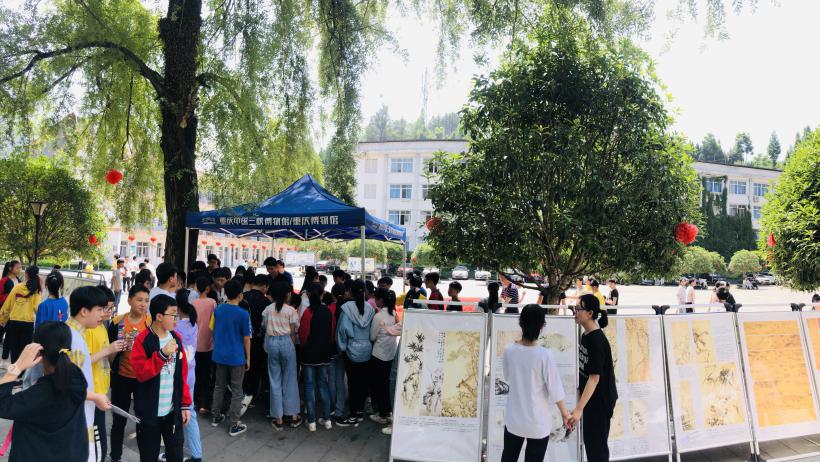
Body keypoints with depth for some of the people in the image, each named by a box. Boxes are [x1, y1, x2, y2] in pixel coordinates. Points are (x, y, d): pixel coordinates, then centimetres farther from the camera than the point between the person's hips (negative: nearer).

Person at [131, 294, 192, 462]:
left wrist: (185, 404, 6)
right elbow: (140, 373, -18)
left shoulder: (176, 338, 4)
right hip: (149, 411, -4)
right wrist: (162, 354, -27)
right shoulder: (143, 340, -10)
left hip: (173, 410, 4)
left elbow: (182, 375, 8)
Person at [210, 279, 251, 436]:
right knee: (236, 391, 4)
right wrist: (248, 358, 1)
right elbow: (246, 338, -9)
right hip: (236, 357, -5)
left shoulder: (218, 310, -1)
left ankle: (216, 417, 31)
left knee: (219, 386, 20)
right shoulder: (243, 314, -15)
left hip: (219, 355, 5)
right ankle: (234, 425, 7)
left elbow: (213, 330, 9)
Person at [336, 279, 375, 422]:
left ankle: (354, 413, 12)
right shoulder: (370, 308, -3)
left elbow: (343, 329, -14)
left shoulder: (347, 308, -14)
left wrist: (342, 347, -2)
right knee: (363, 381, 13)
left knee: (352, 382, 7)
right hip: (367, 350, 4)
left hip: (352, 351, -3)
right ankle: (360, 411, 22)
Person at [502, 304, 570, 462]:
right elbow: (555, 389, -13)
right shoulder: (544, 355, -20)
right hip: (538, 421, -3)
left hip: (514, 417, 3)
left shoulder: (509, 350, -10)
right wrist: (564, 413, 2)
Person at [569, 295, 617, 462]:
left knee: (597, 444, 2)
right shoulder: (585, 335, 3)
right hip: (590, 397, 9)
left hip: (601, 399, -9)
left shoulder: (597, 340, -25)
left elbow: (595, 377, -27)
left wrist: (579, 409, -30)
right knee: (589, 441, 19)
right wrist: (580, 392, 16)